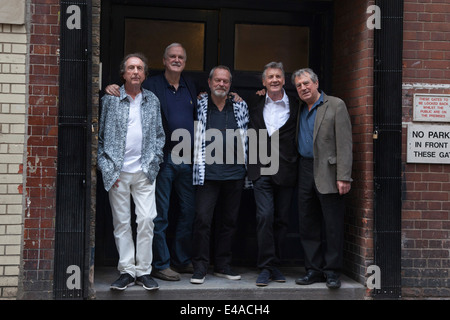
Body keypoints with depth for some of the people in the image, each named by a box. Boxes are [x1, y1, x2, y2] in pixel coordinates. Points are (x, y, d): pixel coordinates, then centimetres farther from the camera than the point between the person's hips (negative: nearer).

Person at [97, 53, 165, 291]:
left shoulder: (152, 100, 10)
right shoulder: (110, 99, 2)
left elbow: (159, 135, 16)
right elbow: (100, 136, 3)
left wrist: (154, 161, 4)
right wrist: (106, 168, -3)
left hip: (144, 171, 2)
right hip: (117, 172, -1)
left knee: (146, 220, -4)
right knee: (121, 222, 3)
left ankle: (143, 271, 6)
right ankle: (126, 271, 12)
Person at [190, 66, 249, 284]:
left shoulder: (240, 107, 10)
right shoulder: (199, 106, 4)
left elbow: (247, 137, 18)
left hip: (234, 174, 3)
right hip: (208, 174, -3)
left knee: (229, 221, 9)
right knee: (202, 219, -7)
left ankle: (223, 266, 19)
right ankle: (200, 267, 2)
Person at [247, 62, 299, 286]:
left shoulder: (295, 106, 6)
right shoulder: (255, 104, 8)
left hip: (286, 171, 1)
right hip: (261, 170, 0)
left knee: (281, 219, 6)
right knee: (265, 216, -10)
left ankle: (274, 264, 18)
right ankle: (266, 267, -2)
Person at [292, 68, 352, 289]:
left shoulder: (336, 106, -4)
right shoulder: (299, 110, 15)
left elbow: (344, 144, -9)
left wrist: (344, 177, -17)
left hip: (327, 173, -6)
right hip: (305, 171, 6)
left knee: (333, 225, -1)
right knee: (308, 225, 8)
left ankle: (331, 271, 9)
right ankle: (313, 270, 17)